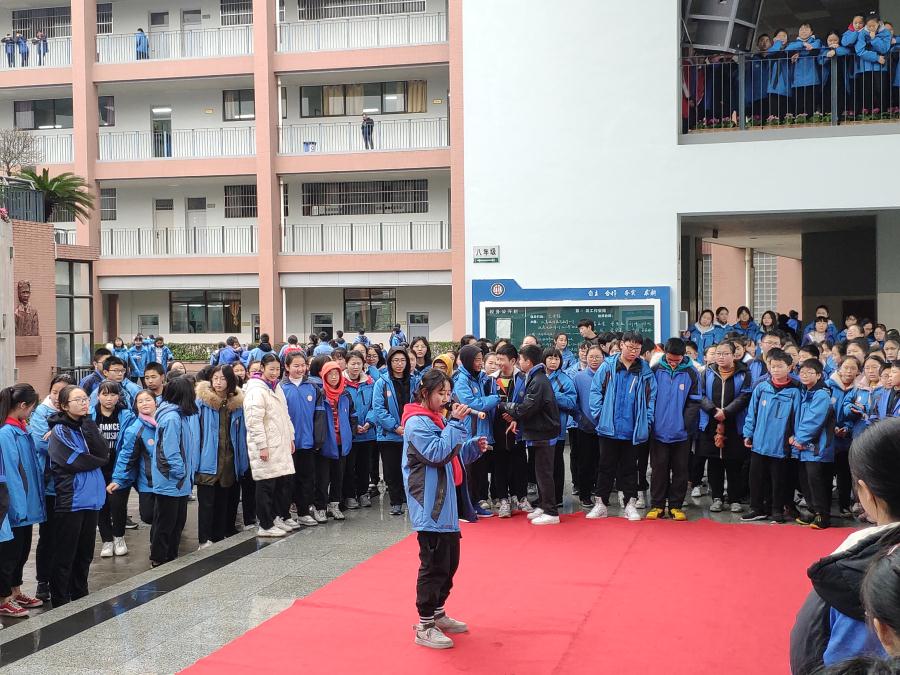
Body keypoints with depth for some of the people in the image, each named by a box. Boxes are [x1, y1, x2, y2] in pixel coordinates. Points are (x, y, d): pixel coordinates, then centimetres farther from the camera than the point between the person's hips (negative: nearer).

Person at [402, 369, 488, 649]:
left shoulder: (437, 419, 16)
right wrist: (457, 423, -23)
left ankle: (437, 614, 32)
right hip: (429, 507, -10)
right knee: (434, 565, -5)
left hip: (445, 503, 10)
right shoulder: (417, 422, -14)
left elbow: (453, 455, 20)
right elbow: (437, 453, -25)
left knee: (450, 560, 17)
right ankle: (424, 627, 4)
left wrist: (474, 446, 4)